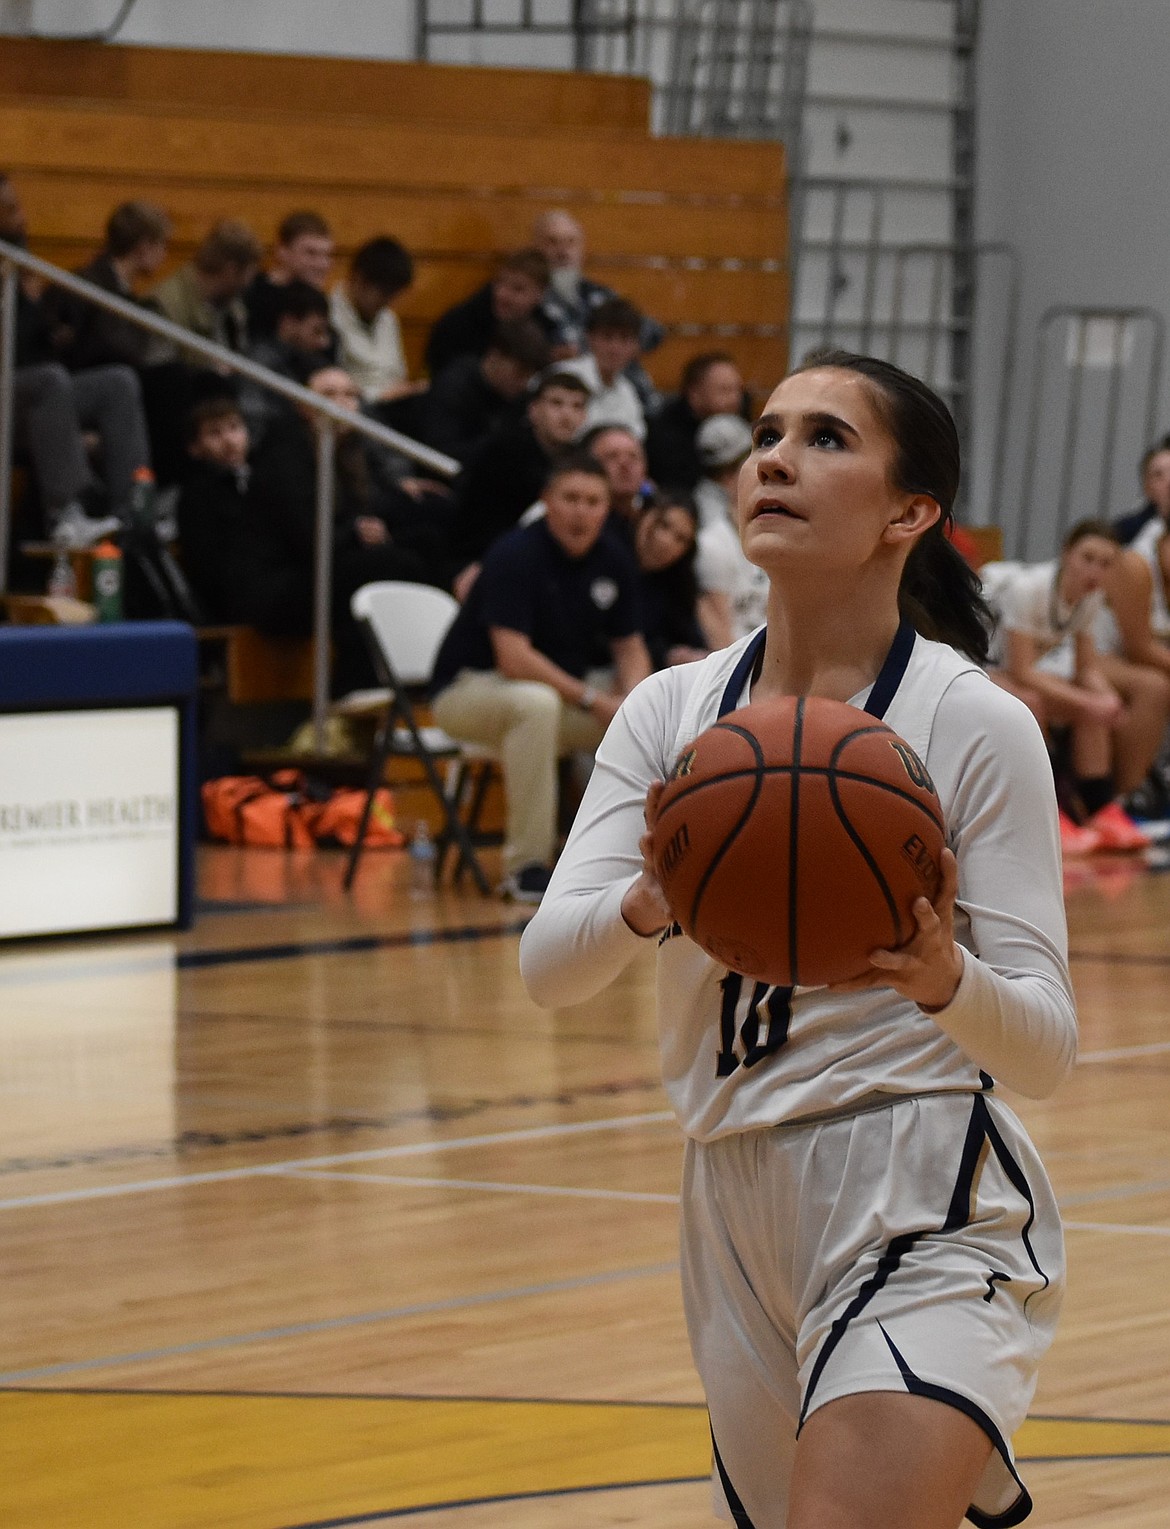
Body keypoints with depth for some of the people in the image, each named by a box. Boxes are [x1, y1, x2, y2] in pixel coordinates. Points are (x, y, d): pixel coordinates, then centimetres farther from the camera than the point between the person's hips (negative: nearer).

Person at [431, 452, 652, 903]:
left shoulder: (614, 560, 0)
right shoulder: (516, 556, -22)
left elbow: (629, 647, 5)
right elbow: (513, 657, -29)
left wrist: (633, 697, -17)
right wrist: (590, 700, -29)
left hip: (565, 685, 7)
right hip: (469, 688, -7)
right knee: (536, 704, -40)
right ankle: (525, 867, -34)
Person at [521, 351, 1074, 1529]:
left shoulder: (975, 723, -8)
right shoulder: (672, 710, 5)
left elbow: (1045, 1048, -9)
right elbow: (545, 966, -5)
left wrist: (943, 979, -30)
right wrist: (650, 904, -25)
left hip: (925, 1208, -6)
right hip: (736, 1205, 6)